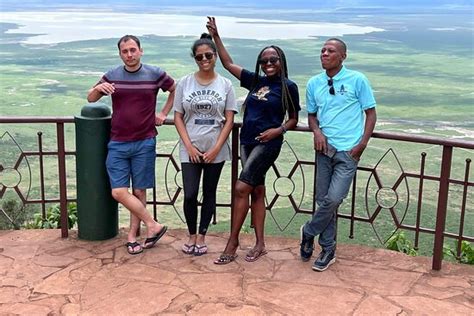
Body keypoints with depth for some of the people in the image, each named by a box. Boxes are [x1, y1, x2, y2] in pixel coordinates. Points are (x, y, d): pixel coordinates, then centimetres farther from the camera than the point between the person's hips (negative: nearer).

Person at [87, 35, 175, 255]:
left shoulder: (155, 74, -1)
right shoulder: (112, 76, 3)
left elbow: (175, 90, 15)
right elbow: (90, 99, 8)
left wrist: (164, 113, 7)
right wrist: (98, 88, -14)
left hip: (144, 142, -1)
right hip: (118, 143, 2)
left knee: (139, 191, 4)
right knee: (119, 192, -6)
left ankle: (132, 234, 19)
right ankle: (154, 226, 6)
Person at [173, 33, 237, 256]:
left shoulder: (225, 85, -1)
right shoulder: (184, 83, 1)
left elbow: (229, 120, -2)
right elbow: (178, 117, 1)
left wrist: (216, 149, -10)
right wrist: (189, 146, -8)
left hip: (215, 150, 0)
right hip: (190, 150, 0)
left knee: (209, 193, 9)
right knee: (190, 194, -4)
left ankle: (201, 236, 23)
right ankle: (192, 235, 18)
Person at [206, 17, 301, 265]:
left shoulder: (288, 86, -3)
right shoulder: (255, 81, 10)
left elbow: (294, 119, 2)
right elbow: (228, 64, 13)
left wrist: (277, 131, -15)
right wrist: (216, 36, 9)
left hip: (268, 143, -6)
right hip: (247, 142, 6)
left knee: (241, 188, -13)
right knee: (257, 191, 9)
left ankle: (232, 243, -3)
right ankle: (260, 244, 16)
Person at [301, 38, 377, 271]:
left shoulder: (357, 80, -3)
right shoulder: (314, 83, 8)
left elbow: (370, 113, 1)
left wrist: (362, 143, -9)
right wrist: (317, 131, -4)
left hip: (348, 151, -4)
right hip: (325, 148, 4)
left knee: (333, 199, -13)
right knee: (323, 200, 6)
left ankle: (308, 232, 12)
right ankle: (328, 250, 19)